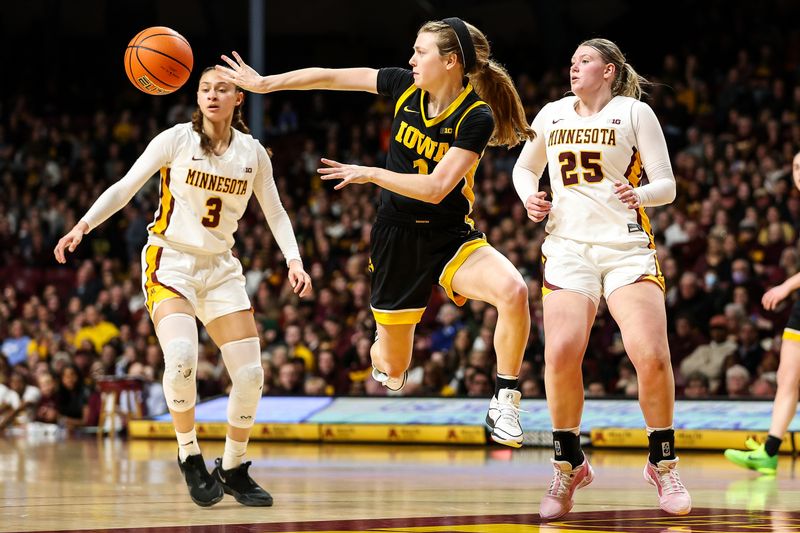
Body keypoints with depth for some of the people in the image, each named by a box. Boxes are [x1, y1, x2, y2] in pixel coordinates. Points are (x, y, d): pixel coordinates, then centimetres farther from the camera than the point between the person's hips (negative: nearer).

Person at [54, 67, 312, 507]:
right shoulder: (176, 140, -7)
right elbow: (125, 188, -6)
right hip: (170, 261, -4)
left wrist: (293, 260, -2)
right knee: (181, 354, -29)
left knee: (250, 373, -5)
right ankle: (189, 455, -8)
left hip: (220, 268, 4)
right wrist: (84, 225, -20)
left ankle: (233, 468, 16)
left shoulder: (252, 153, 3)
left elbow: (275, 213, 13)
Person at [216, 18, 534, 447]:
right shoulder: (405, 86, -5)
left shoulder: (476, 117, -17)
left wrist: (370, 175, -22)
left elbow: (435, 187, -24)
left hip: (450, 235, -3)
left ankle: (504, 403, -19)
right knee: (393, 368, 8)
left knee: (513, 290, -33)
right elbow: (330, 77, 4)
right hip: (397, 236, 3)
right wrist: (262, 83, 7)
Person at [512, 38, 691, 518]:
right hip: (568, 247, 2)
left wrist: (639, 194, -21)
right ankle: (570, 466, 1)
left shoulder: (635, 112, 3)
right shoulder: (552, 114, 14)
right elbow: (525, 167, 28)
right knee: (561, 353, -17)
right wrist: (530, 197, 6)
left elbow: (666, 185, 1)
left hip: (627, 247, -2)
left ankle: (663, 464, 4)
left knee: (651, 356, -17)